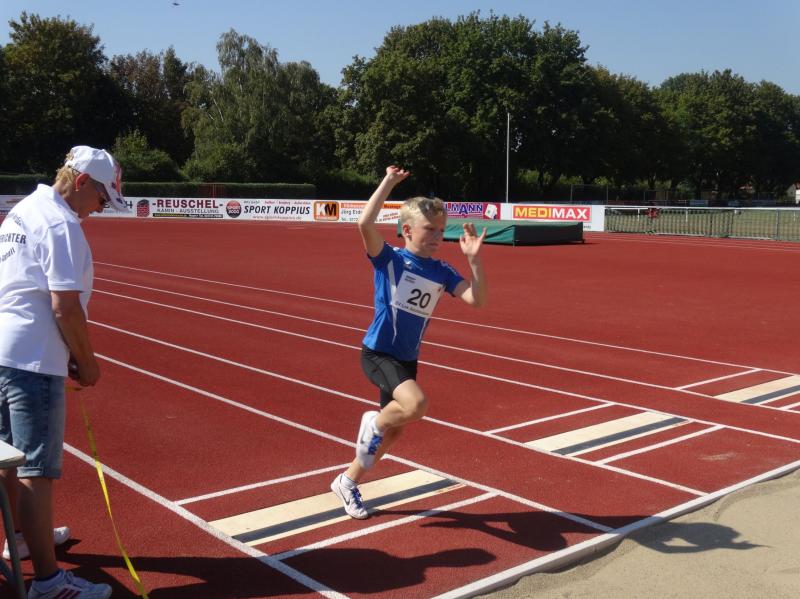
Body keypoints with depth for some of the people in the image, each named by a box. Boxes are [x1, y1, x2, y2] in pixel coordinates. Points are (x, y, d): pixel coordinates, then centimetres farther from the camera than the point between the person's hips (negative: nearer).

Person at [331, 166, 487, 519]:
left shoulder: (441, 272, 2)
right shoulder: (389, 259, -11)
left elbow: (477, 300, -8)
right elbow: (365, 223, -29)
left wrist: (474, 259, -17)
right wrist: (389, 182, -22)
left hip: (407, 359, 7)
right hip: (377, 353, -7)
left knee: (394, 430, 15)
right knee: (416, 404, -32)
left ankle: (347, 482, 37)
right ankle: (374, 423, 2)